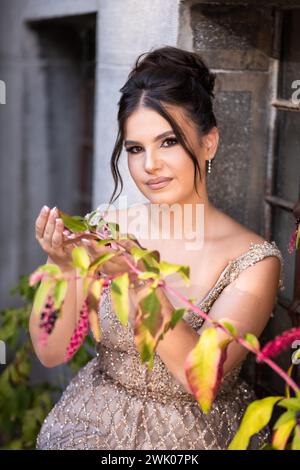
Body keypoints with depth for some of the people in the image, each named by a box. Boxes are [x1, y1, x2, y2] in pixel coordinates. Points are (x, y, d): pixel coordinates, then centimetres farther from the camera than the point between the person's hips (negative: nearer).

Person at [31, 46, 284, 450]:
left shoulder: (254, 260, -9)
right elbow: (52, 352, -3)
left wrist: (138, 279, -28)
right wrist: (62, 267, -18)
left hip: (193, 437, -2)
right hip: (94, 426, 2)